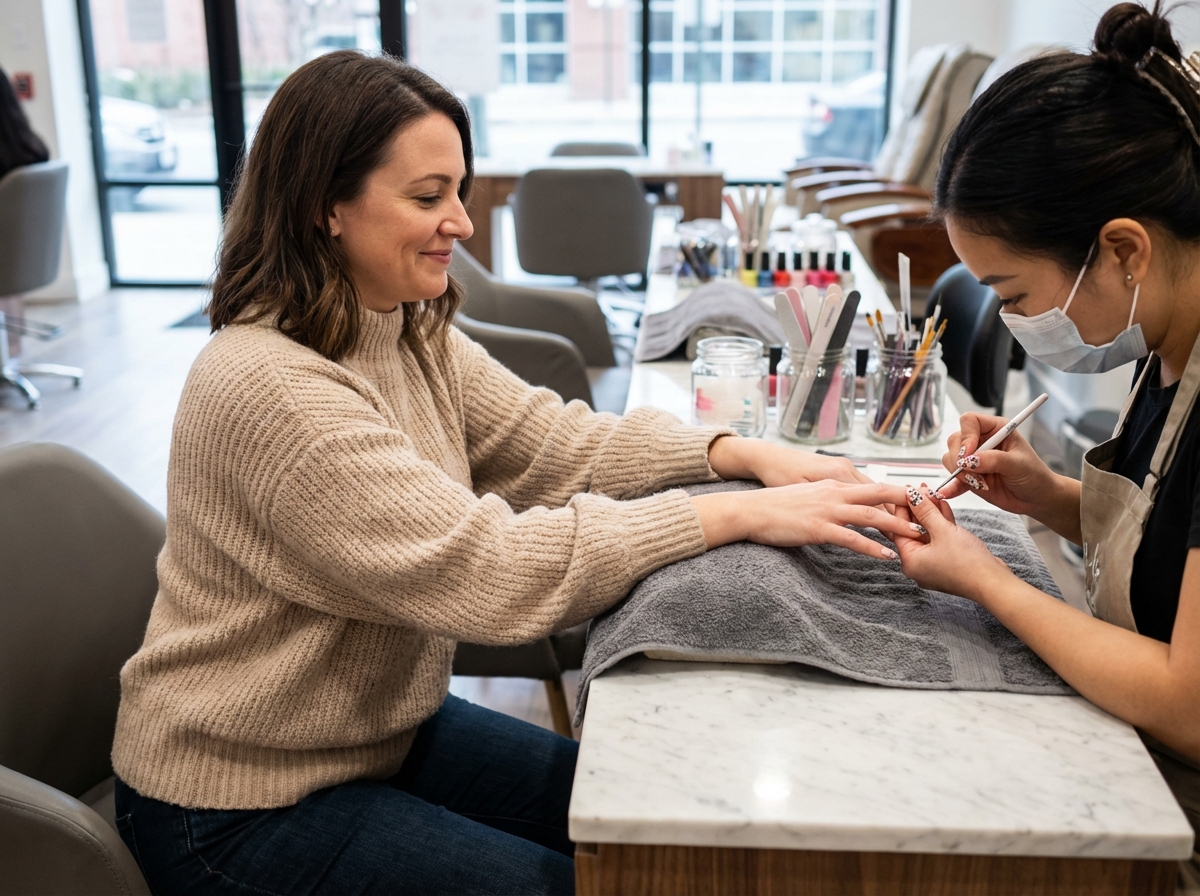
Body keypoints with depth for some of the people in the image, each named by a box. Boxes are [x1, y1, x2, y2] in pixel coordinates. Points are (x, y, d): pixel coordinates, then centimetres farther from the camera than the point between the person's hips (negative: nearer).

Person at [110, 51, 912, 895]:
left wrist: (742, 453, -18)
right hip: (243, 801, -8)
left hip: (383, 725, 8)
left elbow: (560, 442, -2)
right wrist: (743, 515, -32)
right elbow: (489, 570, -33)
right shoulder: (269, 389, -29)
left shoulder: (415, 336, -1)